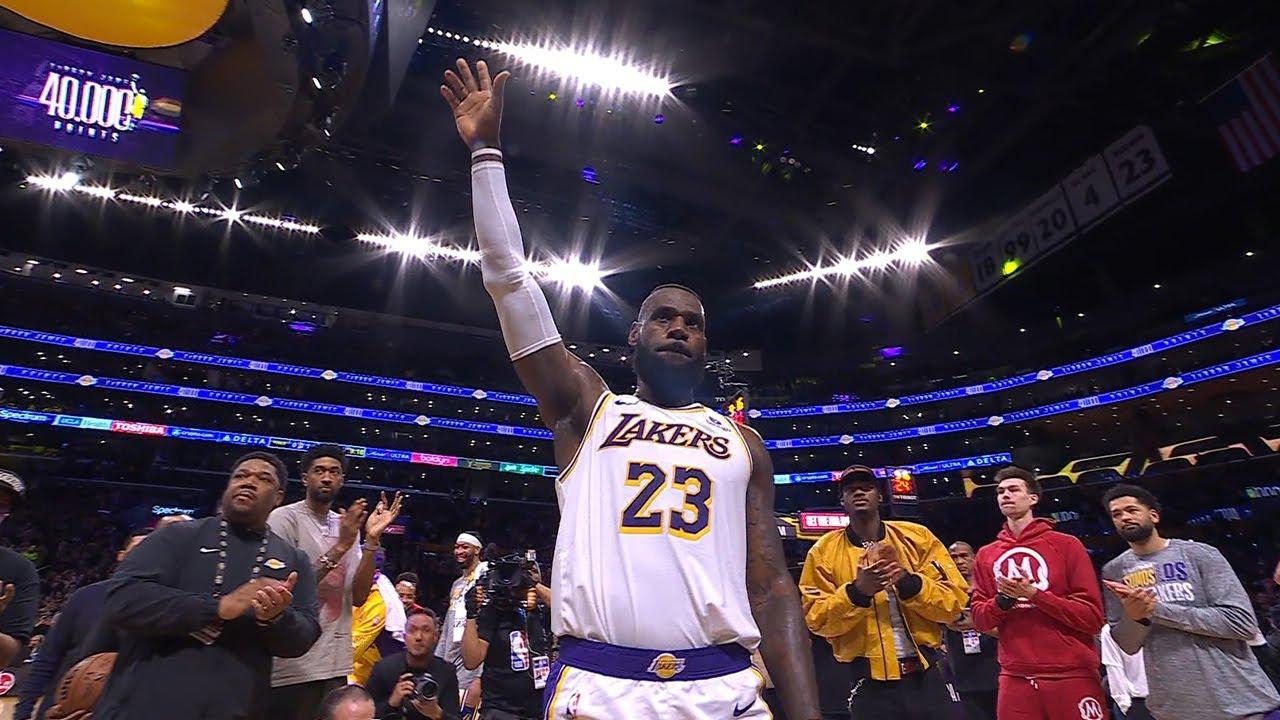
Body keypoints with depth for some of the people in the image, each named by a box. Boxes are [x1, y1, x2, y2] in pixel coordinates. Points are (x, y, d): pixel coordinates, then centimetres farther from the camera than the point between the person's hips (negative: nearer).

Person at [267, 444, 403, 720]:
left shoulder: (349, 526, 8)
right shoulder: (285, 517, -8)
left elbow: (358, 597, 1)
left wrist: (372, 540, -10)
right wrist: (339, 547, -25)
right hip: (292, 663, -5)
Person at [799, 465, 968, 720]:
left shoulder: (916, 537, 1)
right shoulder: (824, 551, -1)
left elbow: (955, 601, -2)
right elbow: (816, 619, -6)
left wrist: (908, 581, -18)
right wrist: (856, 591, -20)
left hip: (926, 675, 1)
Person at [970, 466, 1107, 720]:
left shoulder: (1066, 545, -1)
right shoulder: (986, 555, 8)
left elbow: (1092, 617, -5)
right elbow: (979, 620, 8)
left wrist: (1034, 594, -15)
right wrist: (1002, 600, -11)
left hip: (1071, 675, -2)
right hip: (1016, 678, 3)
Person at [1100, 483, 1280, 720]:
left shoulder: (1199, 554, -5)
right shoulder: (1113, 571, 2)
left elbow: (1243, 623, -14)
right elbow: (1128, 645, 4)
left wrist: (1157, 608, -18)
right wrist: (1133, 617, -18)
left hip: (1238, 700, -2)